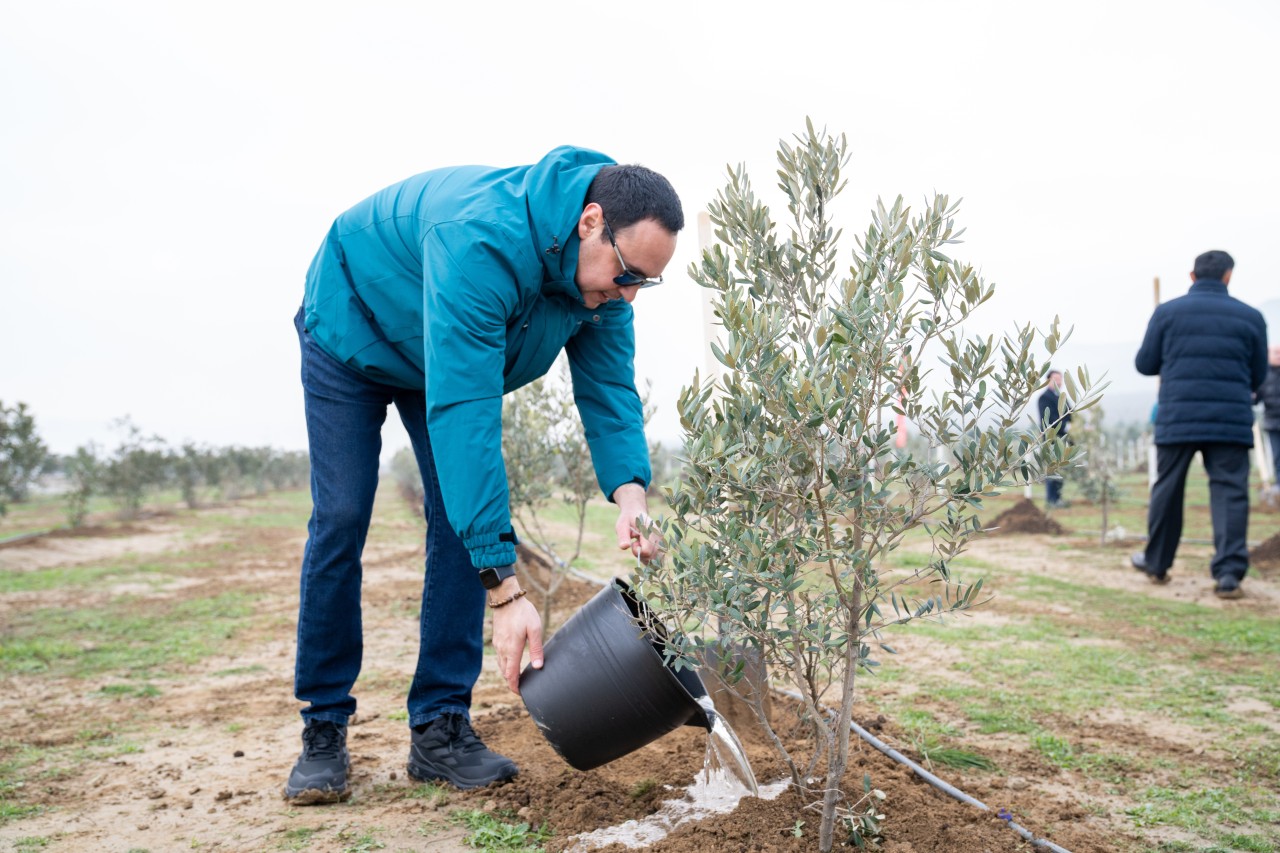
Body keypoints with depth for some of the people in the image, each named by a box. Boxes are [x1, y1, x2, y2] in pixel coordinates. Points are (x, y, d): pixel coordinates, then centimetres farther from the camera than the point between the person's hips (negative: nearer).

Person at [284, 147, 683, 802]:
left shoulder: (605, 264, -21)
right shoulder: (481, 243, -45)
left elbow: (608, 386, -19)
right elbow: (464, 416, -49)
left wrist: (629, 491, -40)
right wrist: (506, 591, -51)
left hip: (455, 353, 6)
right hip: (352, 331, -5)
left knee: (467, 518, -6)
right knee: (341, 517, -9)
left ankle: (439, 728, 0)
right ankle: (323, 730, 5)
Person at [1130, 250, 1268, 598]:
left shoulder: (1167, 312, 2)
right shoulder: (1250, 317, 5)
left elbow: (1144, 364, 7)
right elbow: (1258, 376, 11)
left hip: (1176, 418, 0)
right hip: (1232, 420, 0)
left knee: (1167, 489, 10)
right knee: (1229, 492, 0)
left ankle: (1157, 562, 22)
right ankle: (1229, 572, -7)